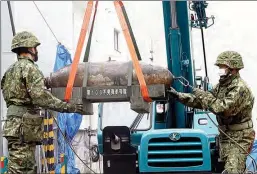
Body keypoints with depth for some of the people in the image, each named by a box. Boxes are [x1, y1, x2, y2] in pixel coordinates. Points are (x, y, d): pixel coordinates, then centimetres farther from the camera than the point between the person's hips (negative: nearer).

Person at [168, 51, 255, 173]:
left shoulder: (240, 88, -19)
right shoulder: (221, 85, 10)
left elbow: (223, 109, -29)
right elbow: (200, 102, 11)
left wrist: (203, 95, -22)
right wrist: (179, 96, 2)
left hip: (239, 137, -9)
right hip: (225, 135, 9)